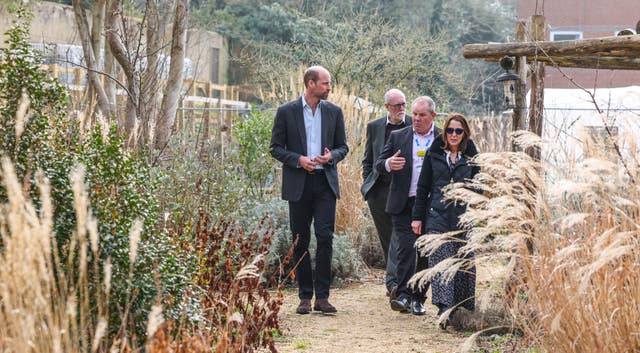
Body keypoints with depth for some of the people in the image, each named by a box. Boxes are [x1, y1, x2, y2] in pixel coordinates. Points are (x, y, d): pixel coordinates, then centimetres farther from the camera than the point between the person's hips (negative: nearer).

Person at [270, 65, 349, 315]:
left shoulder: (334, 112, 8)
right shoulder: (286, 112, 1)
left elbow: (343, 146, 13)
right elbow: (276, 148, 2)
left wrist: (331, 156, -9)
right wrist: (298, 160, -14)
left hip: (325, 183, 1)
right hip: (298, 184, -1)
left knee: (325, 238, -8)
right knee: (300, 241, 4)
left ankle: (322, 296, -2)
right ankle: (305, 296, 11)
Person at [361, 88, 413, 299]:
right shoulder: (374, 127, 10)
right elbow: (368, 160, 15)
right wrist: (367, 187, 6)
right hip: (379, 190, 3)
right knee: (386, 238, 10)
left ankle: (393, 281, -19)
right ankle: (393, 281, 21)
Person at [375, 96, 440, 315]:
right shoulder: (398, 137, 7)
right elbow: (378, 165, 6)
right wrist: (388, 164, -18)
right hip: (404, 205, 0)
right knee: (406, 248, -13)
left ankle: (418, 299, 13)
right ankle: (404, 295, -17)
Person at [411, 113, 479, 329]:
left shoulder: (471, 157, 8)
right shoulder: (434, 154, 7)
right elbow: (423, 187, 9)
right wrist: (417, 217, 5)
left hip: (463, 216, 1)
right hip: (437, 216, -1)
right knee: (440, 261, -11)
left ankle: (458, 306, 17)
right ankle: (444, 309, -18)